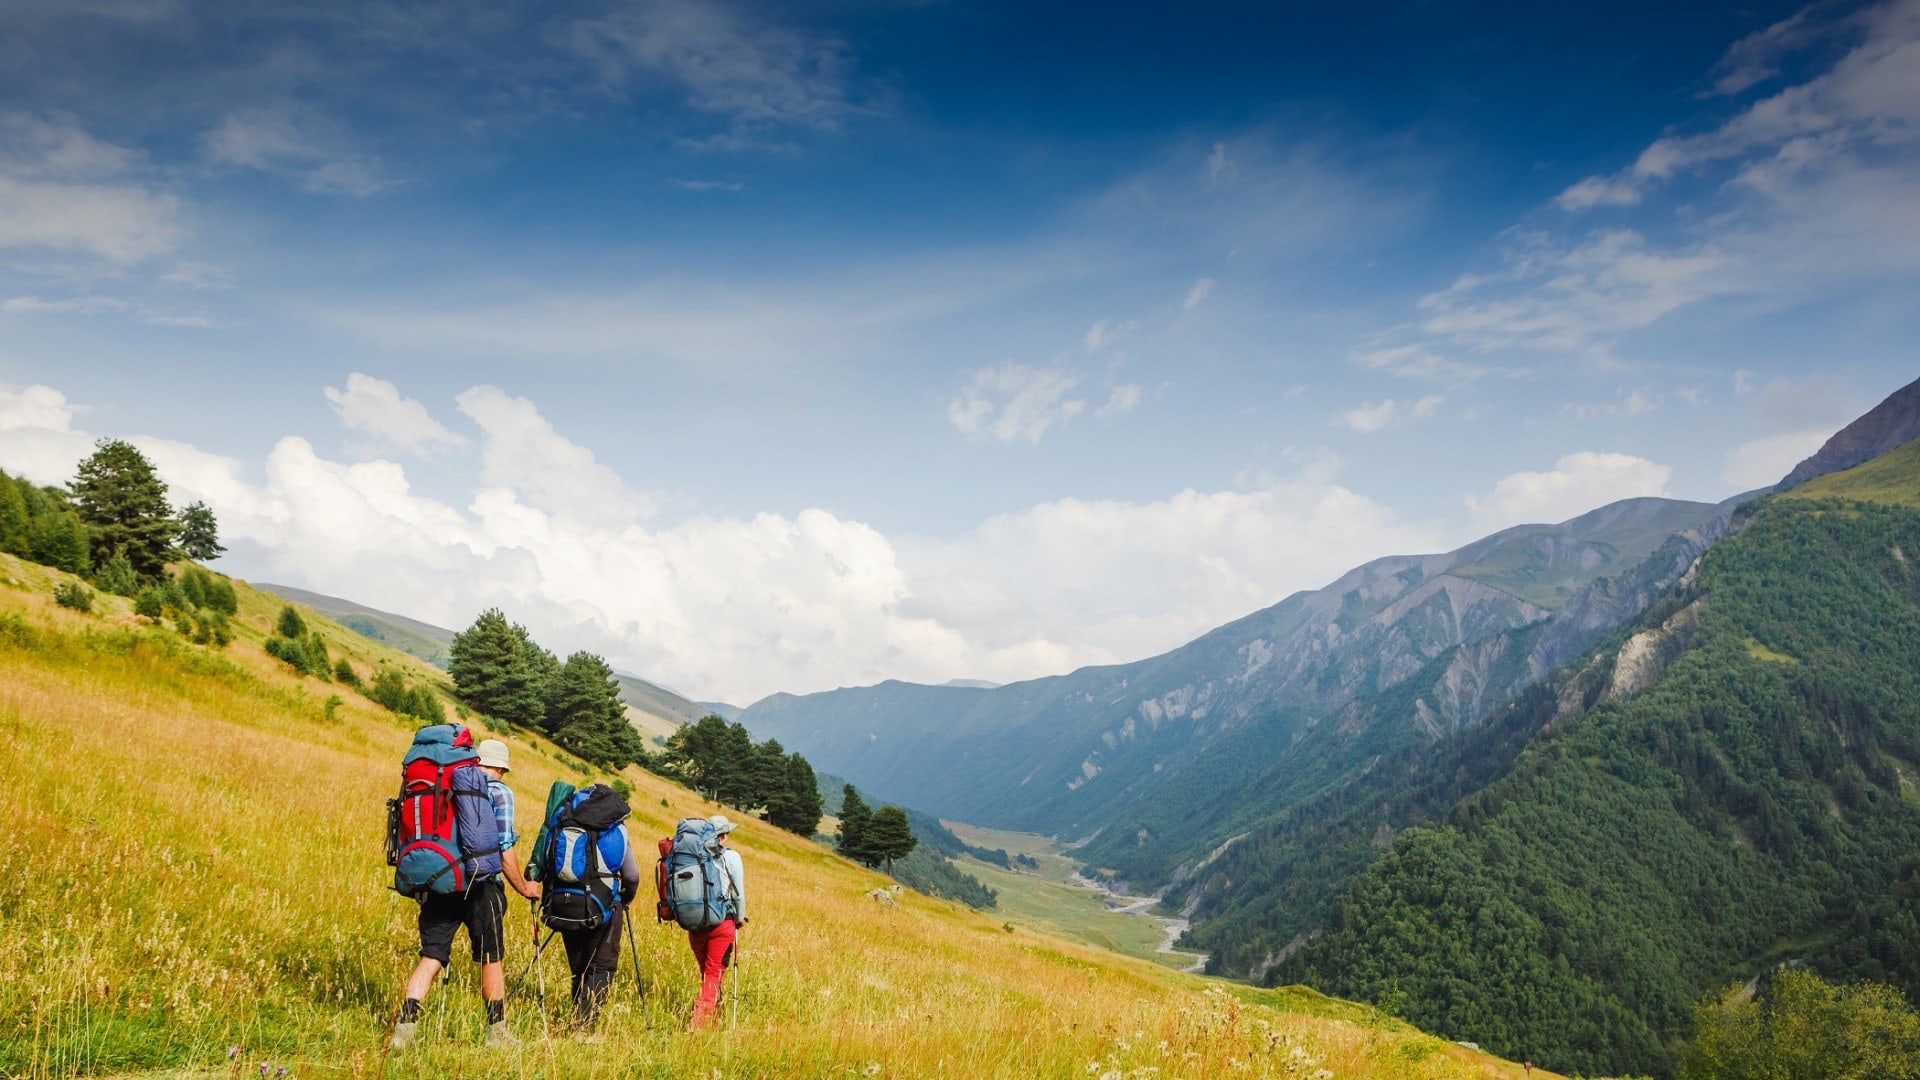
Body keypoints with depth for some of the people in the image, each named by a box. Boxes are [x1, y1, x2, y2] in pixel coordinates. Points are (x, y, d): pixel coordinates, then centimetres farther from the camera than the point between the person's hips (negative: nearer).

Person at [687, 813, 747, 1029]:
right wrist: (741, 918, 12)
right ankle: (699, 1023, -10)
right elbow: (738, 891, -4)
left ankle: (714, 1016, 33)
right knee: (714, 974, 1)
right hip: (721, 923, -4)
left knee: (706, 972, 21)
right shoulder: (730, 857, -6)